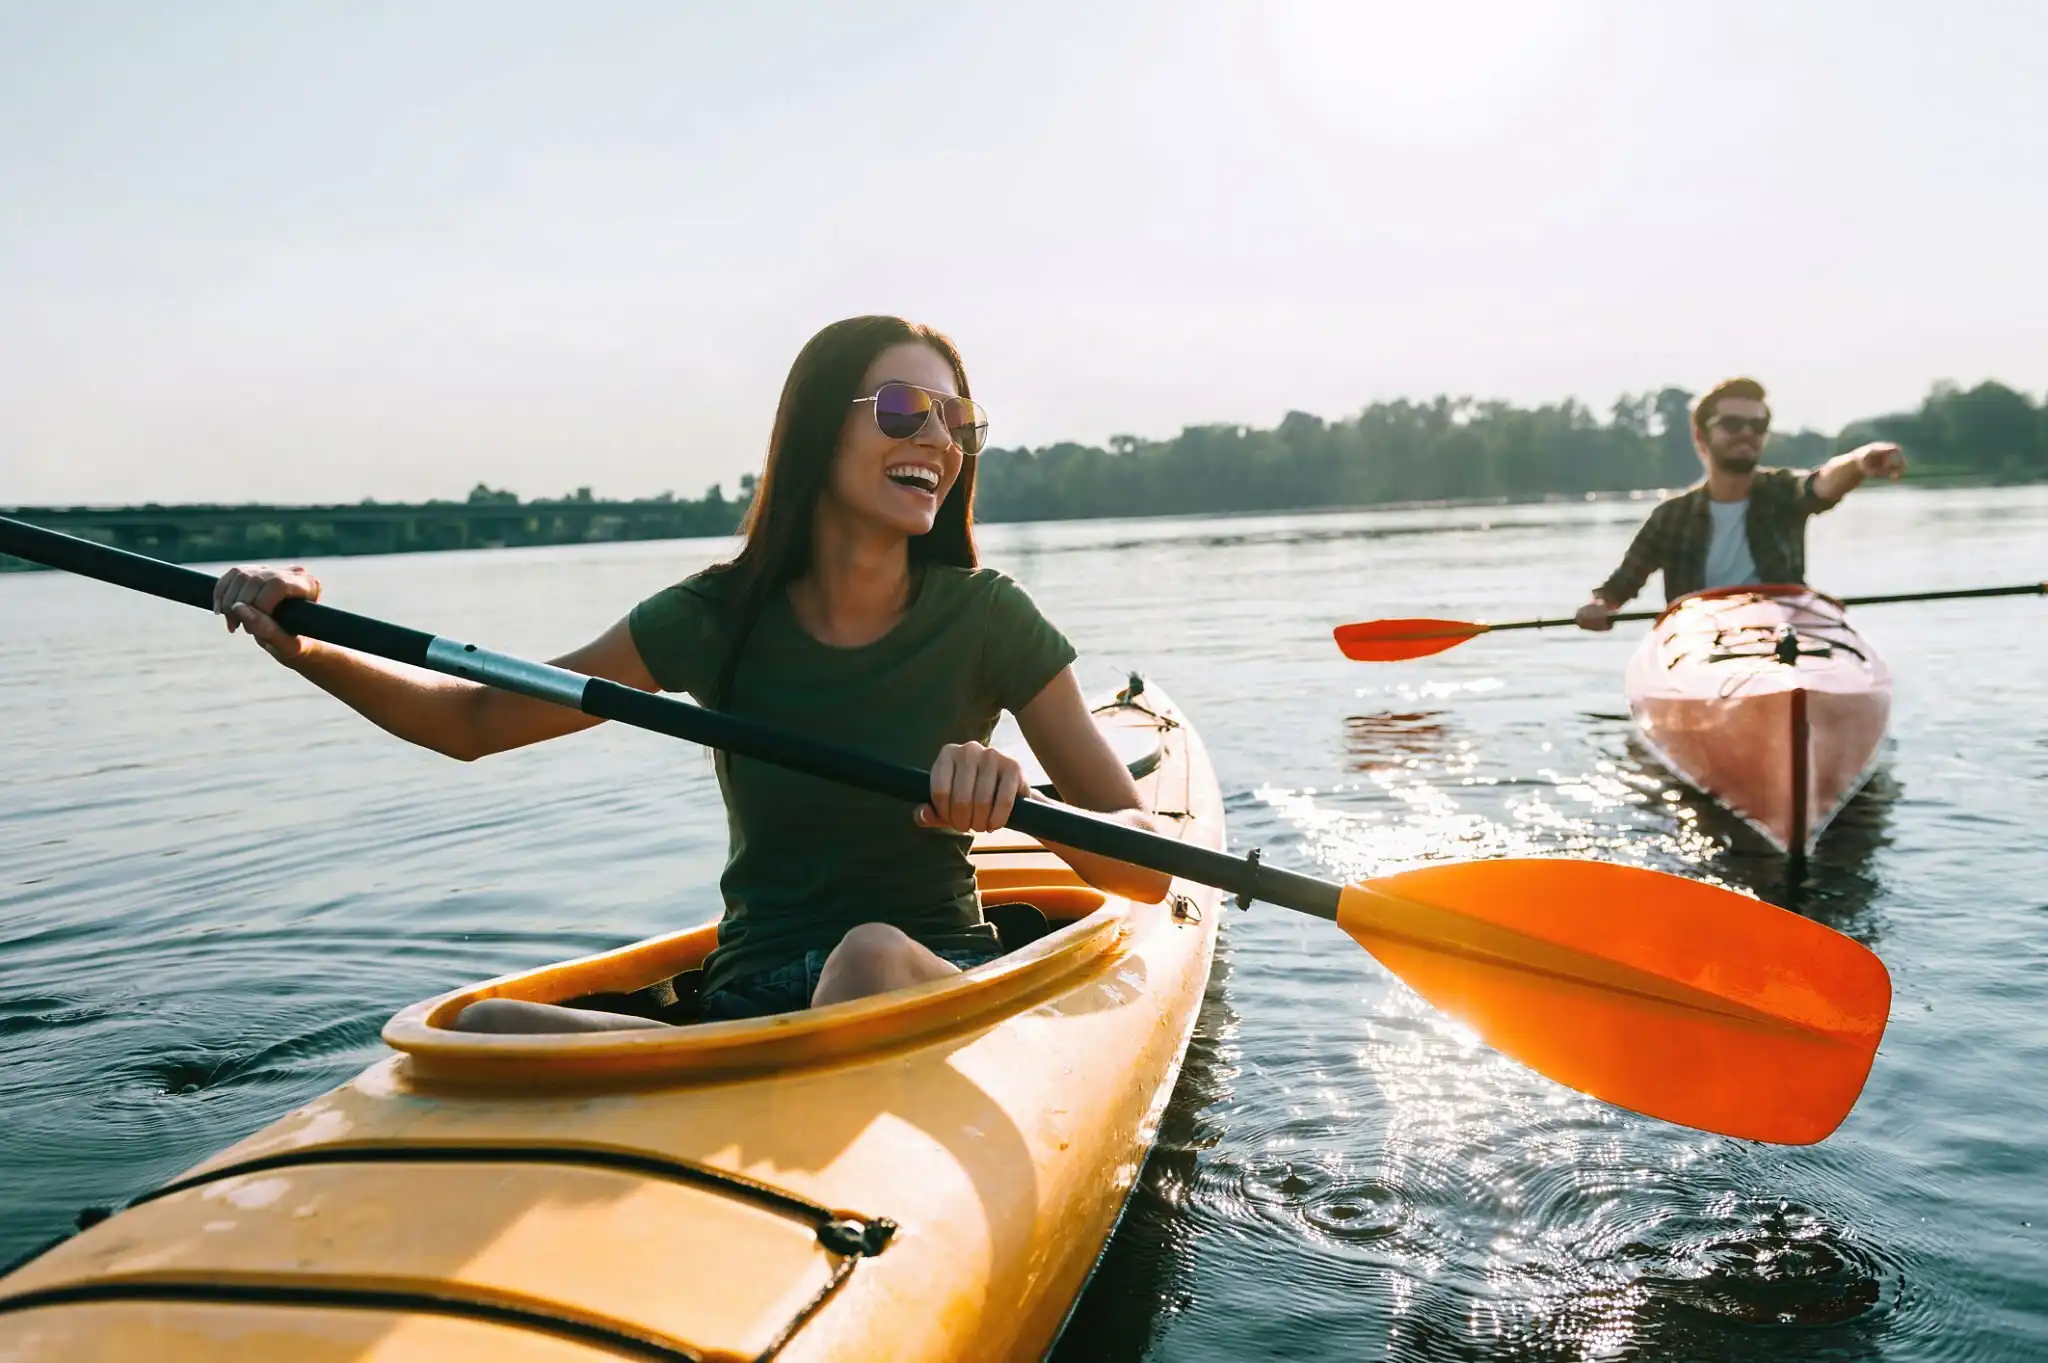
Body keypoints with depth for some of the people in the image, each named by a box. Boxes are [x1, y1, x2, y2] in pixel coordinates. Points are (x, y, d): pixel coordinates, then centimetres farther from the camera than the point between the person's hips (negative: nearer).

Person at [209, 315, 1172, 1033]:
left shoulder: (985, 621, -5)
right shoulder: (719, 617, 0)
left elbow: (1149, 869, -8)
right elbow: (475, 721, 8)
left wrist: (1022, 802, -28)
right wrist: (308, 650, -9)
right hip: (749, 1000, 2)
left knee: (871, 953, -37)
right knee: (485, 1030, -24)